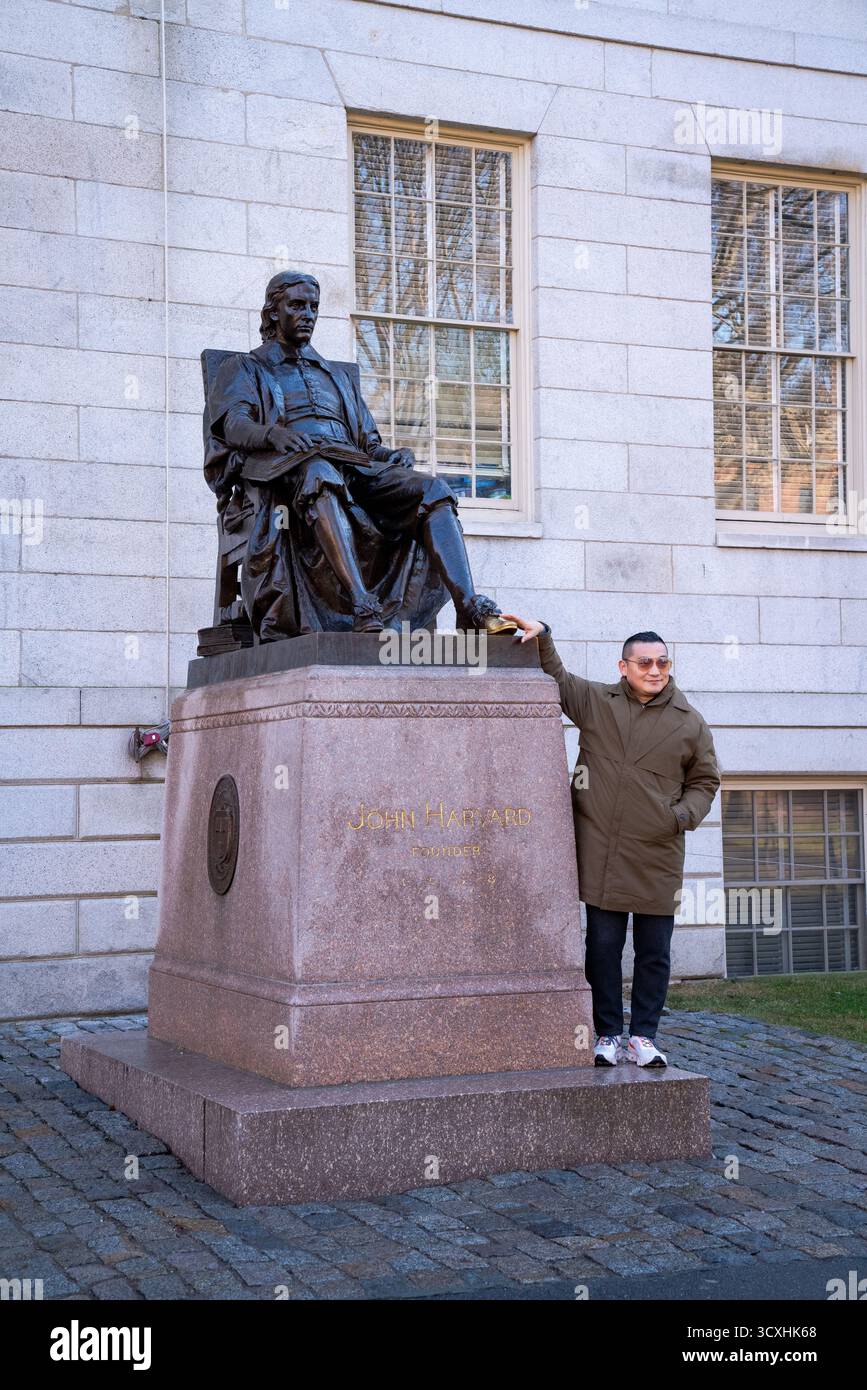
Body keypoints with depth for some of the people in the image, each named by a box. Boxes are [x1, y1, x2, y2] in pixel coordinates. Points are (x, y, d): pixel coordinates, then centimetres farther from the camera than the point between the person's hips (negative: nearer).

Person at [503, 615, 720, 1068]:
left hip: (658, 857, 0)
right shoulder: (595, 702, 6)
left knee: (654, 953, 5)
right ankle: (608, 1035, 14)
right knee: (602, 947, 3)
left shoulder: (690, 724, 6)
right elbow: (556, 678, 20)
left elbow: (705, 781, 16)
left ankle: (643, 1035, 15)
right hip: (601, 852, 0)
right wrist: (542, 637, 6)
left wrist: (685, 814, -1)